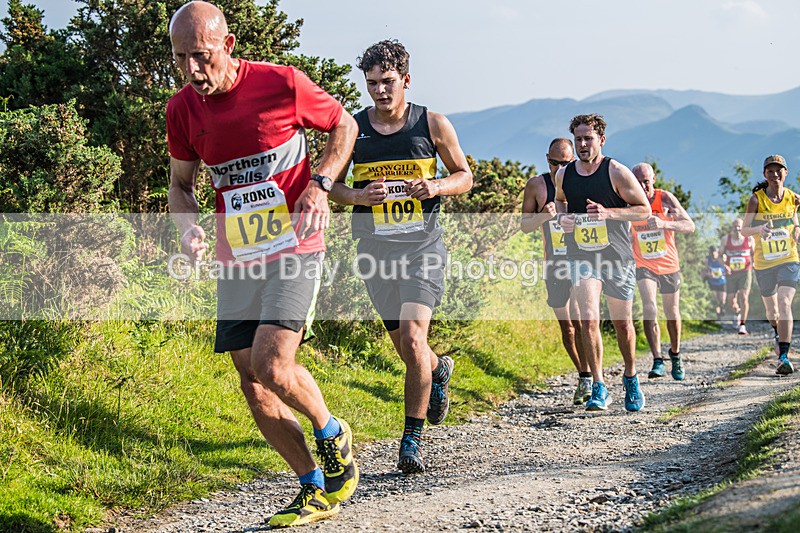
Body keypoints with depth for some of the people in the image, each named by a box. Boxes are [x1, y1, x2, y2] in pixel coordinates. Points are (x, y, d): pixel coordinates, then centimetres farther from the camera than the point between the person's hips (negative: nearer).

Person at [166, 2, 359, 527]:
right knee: (254, 388, 3)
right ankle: (316, 490, 19)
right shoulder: (183, 109, -1)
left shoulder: (282, 83, -12)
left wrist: (320, 183, -13)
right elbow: (181, 183, 14)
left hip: (293, 247, -5)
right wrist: (188, 226, -8)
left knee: (271, 364, -22)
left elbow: (345, 125, 4)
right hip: (237, 261, 5)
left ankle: (332, 432, 9)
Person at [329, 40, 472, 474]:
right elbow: (331, 183, 11)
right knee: (405, 346, 12)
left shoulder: (433, 124, -1)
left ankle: (412, 442, -8)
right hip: (375, 249, 3)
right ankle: (440, 371, 49)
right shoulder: (352, 128, 2)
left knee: (412, 336, -18)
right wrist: (358, 196, -10)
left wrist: (437, 186, -12)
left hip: (422, 246, -3)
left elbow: (464, 176, 9)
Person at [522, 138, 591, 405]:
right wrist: (544, 216, -19)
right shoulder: (536, 185, -1)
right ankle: (583, 375, 24)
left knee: (579, 320, -16)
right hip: (555, 263, 3)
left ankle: (587, 379, -8)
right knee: (565, 325, 9)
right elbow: (525, 225, 1)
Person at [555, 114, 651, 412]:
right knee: (588, 320, -15)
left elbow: (644, 209, -5)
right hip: (582, 256, 2)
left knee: (622, 323, 8)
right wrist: (562, 218, -1)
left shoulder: (616, 172, -8)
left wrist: (609, 213, -20)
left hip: (617, 256, -2)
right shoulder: (563, 175, 3)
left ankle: (631, 378, 32)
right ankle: (598, 388, -8)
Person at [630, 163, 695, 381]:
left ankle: (675, 354, 36)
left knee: (672, 314, 12)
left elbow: (690, 226, -20)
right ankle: (658, 361, -20)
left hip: (669, 265, 0)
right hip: (644, 266, 0)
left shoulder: (665, 198, -12)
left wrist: (664, 224, -35)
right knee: (649, 308, -22)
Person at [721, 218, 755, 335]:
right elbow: (721, 255, 4)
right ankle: (737, 312, 40)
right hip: (731, 274, 2)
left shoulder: (749, 239, 0)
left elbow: (754, 254, 12)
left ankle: (742, 325, -11)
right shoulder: (726, 239, 0)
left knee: (743, 297, -18)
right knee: (731, 302, 5)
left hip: (745, 272, -2)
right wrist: (724, 265, -15)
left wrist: (754, 264, -8)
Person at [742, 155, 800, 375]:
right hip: (763, 263, 0)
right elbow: (744, 229, -13)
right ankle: (777, 332, 51)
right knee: (771, 309, 16)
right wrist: (759, 229, -34)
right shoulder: (756, 199, -8)